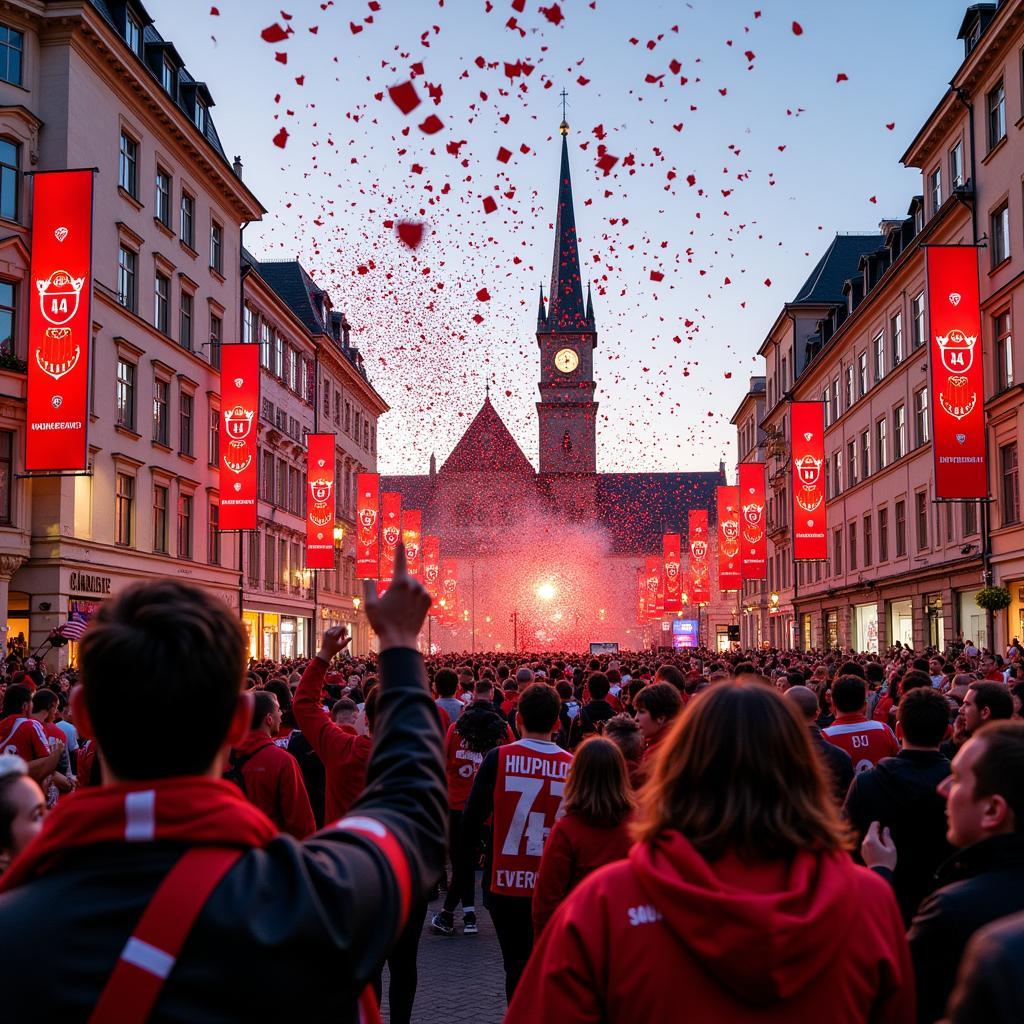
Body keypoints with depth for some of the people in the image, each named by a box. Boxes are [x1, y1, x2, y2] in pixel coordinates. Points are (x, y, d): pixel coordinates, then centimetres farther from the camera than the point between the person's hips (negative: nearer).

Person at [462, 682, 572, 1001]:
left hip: (506, 883, -1)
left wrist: (463, 863, 11)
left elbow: (471, 819, -5)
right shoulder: (572, 766, -6)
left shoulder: (499, 758, -9)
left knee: (517, 967, 11)